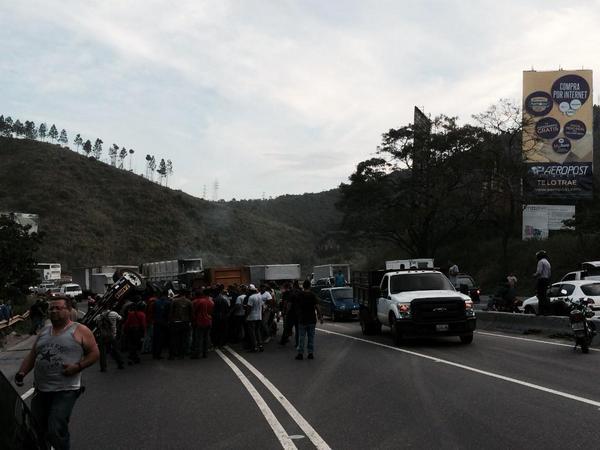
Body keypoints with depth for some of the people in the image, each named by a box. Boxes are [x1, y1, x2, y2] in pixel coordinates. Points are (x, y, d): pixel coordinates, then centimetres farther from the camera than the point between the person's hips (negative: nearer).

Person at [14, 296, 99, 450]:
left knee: (56, 432, -14)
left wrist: (78, 366, -16)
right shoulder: (44, 331, 16)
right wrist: (21, 372, 2)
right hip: (40, 390, 6)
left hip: (65, 391, -6)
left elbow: (94, 353, -2)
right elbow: (31, 356, 18)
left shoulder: (80, 330, -1)